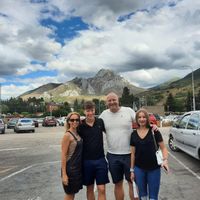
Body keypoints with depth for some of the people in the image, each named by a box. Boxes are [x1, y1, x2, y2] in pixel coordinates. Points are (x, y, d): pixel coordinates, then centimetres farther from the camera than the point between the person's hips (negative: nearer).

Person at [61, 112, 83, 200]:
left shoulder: (77, 133, 5)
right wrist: (64, 174, -19)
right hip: (70, 168, -7)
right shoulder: (67, 135, -17)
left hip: (78, 167, 7)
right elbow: (63, 155, -18)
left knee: (73, 192, 18)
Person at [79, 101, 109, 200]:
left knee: (102, 189, 2)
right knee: (90, 189, 15)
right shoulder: (80, 126, -5)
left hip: (100, 160, 0)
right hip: (87, 161, 0)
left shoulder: (100, 122, -2)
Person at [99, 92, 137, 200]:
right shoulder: (104, 114, 3)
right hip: (113, 155, 3)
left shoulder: (129, 111, -6)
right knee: (118, 184, 18)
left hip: (129, 154, -2)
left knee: (132, 183, 10)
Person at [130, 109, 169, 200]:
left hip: (154, 168, -2)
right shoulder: (134, 134, 1)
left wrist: (165, 160, -21)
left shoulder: (154, 131, -7)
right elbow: (133, 153, 6)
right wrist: (132, 169, 6)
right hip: (139, 168, 2)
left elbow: (163, 148, -3)